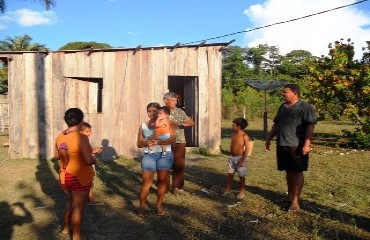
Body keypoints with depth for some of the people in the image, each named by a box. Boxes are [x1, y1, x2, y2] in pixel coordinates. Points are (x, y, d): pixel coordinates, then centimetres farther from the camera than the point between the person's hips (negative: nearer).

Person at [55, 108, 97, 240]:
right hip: (80, 177, -7)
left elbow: (57, 156, 12)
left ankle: (65, 228, 41)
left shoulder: (60, 136, 0)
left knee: (72, 201, 29)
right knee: (78, 206, 8)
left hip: (65, 176, 7)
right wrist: (94, 159, -4)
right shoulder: (81, 137, -22)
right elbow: (88, 160, -25)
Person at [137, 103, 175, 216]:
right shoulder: (143, 126, 11)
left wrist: (157, 142, -21)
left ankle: (159, 205, 16)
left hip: (165, 155, -1)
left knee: (162, 180, 4)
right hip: (148, 155, 1)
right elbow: (139, 143, 11)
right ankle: (142, 205, 8)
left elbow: (172, 138, -8)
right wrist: (146, 143, -12)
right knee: (146, 180, -4)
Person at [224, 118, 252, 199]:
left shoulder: (245, 136, -15)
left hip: (240, 157, -6)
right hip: (232, 157, 6)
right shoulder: (233, 134, 5)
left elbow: (247, 149, -15)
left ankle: (242, 191, 20)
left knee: (241, 176, 6)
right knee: (230, 174, 9)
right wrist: (230, 156, 16)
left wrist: (242, 160, -18)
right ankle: (228, 189, 20)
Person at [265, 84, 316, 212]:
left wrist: (307, 143, -23)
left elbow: (310, 126, -15)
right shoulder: (282, 107, 14)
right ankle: (290, 195, 27)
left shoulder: (305, 107, -9)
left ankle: (295, 200, 5)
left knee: (297, 172, 0)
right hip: (282, 145, 7)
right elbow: (276, 124, 20)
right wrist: (268, 139, 18)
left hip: (297, 146, -7)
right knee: (288, 171, 14)